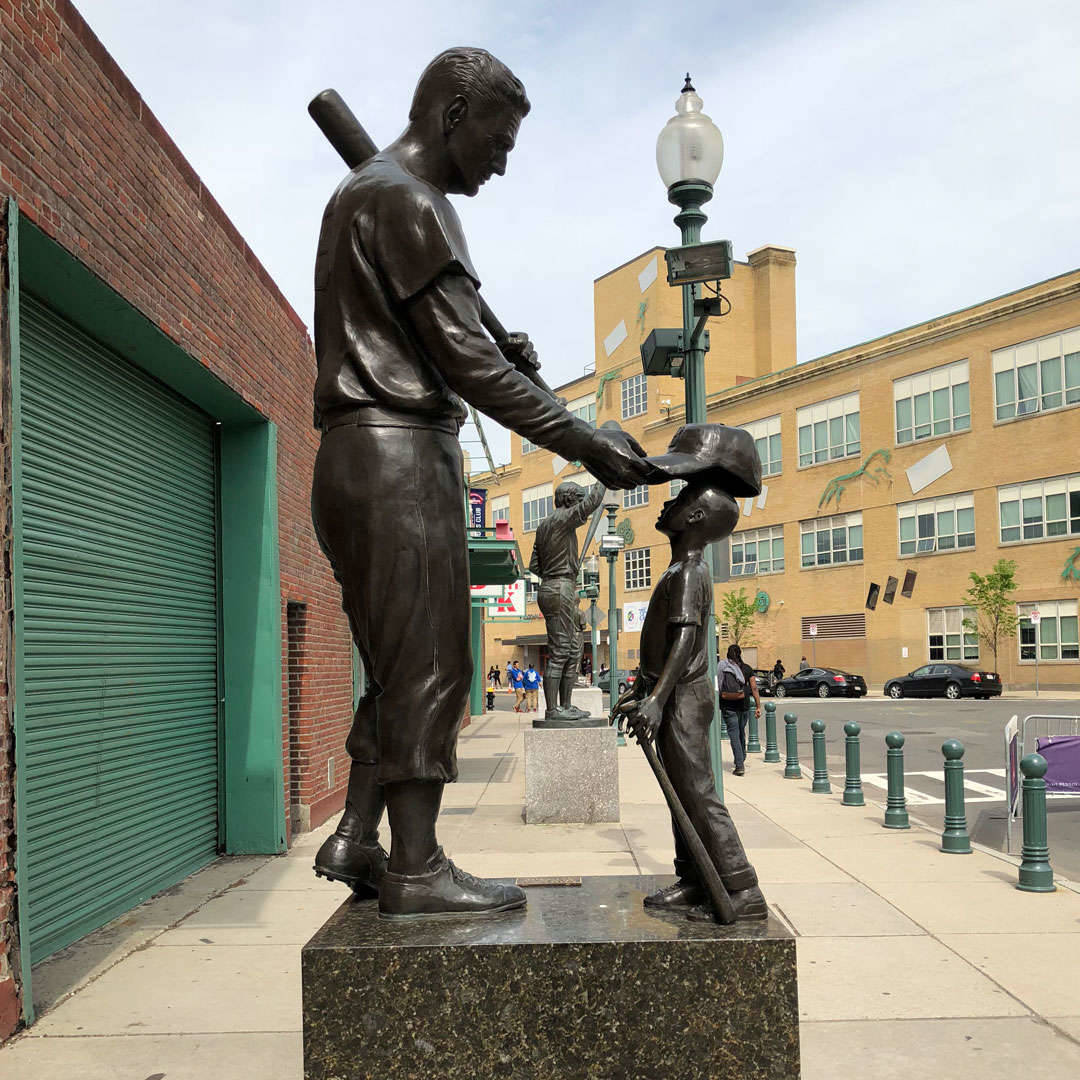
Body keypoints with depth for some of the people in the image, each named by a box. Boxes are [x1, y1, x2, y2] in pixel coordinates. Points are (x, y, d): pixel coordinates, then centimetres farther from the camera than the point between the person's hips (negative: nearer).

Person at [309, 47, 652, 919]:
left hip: (369, 457, 10)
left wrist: (502, 358, 9)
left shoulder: (366, 195, 24)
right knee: (427, 668, -6)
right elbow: (463, 359, -15)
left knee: (407, 669, 12)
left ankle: (356, 839, 15)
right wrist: (584, 442, -13)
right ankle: (417, 867, 0)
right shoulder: (404, 201, -9)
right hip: (397, 454, -10)